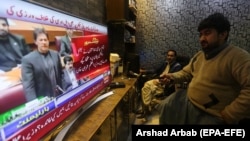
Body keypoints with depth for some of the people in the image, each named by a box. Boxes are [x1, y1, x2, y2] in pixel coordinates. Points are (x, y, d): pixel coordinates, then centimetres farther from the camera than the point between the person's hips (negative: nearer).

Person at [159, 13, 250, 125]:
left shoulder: (237, 56, -19)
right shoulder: (199, 55, 9)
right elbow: (186, 72, 17)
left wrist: (229, 115, -24)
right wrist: (173, 77, -4)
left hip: (212, 116, -7)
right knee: (167, 106, 11)